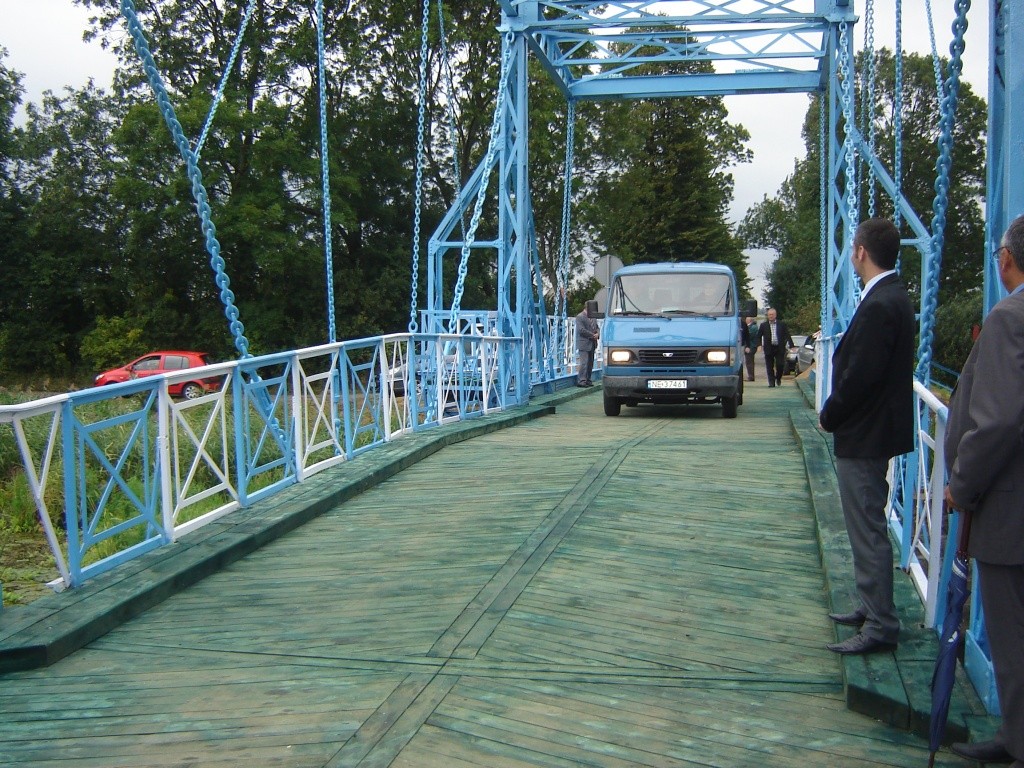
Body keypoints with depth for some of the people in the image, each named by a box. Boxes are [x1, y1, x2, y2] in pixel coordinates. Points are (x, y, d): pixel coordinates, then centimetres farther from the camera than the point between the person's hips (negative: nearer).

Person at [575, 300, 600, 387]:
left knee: (590, 363, 10)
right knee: (584, 363, -13)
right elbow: (581, 330, -18)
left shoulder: (593, 317, 18)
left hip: (592, 344, 9)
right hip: (584, 344, -9)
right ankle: (581, 381, -11)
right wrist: (592, 335, -15)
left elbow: (597, 328, 21)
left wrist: (597, 333, -3)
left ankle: (587, 380, 15)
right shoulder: (580, 317, -10)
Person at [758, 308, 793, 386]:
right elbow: (758, 336, 11)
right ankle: (771, 383, 7)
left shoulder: (782, 324, 5)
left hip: (779, 348, -1)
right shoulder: (763, 325, 6)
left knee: (780, 365, -4)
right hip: (769, 349, 1)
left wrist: (791, 346, -5)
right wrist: (760, 345, -2)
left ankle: (778, 378, 22)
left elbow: (787, 335, 3)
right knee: (770, 367, 0)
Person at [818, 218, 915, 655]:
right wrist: (835, 413, 10)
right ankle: (872, 608, 31)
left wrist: (830, 416, -10)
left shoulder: (879, 306, -21)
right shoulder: (893, 298, 10)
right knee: (867, 528, 19)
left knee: (869, 531, -4)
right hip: (870, 432, 11)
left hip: (864, 438, -11)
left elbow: (860, 375, -24)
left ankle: (881, 626, 3)